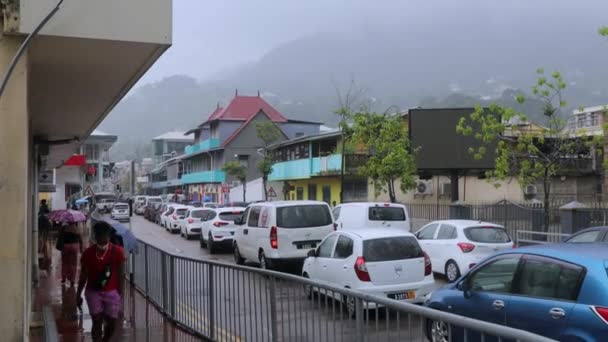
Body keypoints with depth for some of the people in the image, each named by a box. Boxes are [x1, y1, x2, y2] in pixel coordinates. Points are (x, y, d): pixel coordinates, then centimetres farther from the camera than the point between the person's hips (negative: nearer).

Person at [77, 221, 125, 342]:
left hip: (112, 292, 0)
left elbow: (120, 275, -5)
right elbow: (83, 276, 2)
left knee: (112, 323, 5)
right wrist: (78, 294, 6)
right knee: (97, 322, -6)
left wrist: (120, 295, -7)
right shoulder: (88, 253, -8)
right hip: (93, 292, 0)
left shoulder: (117, 252, -10)